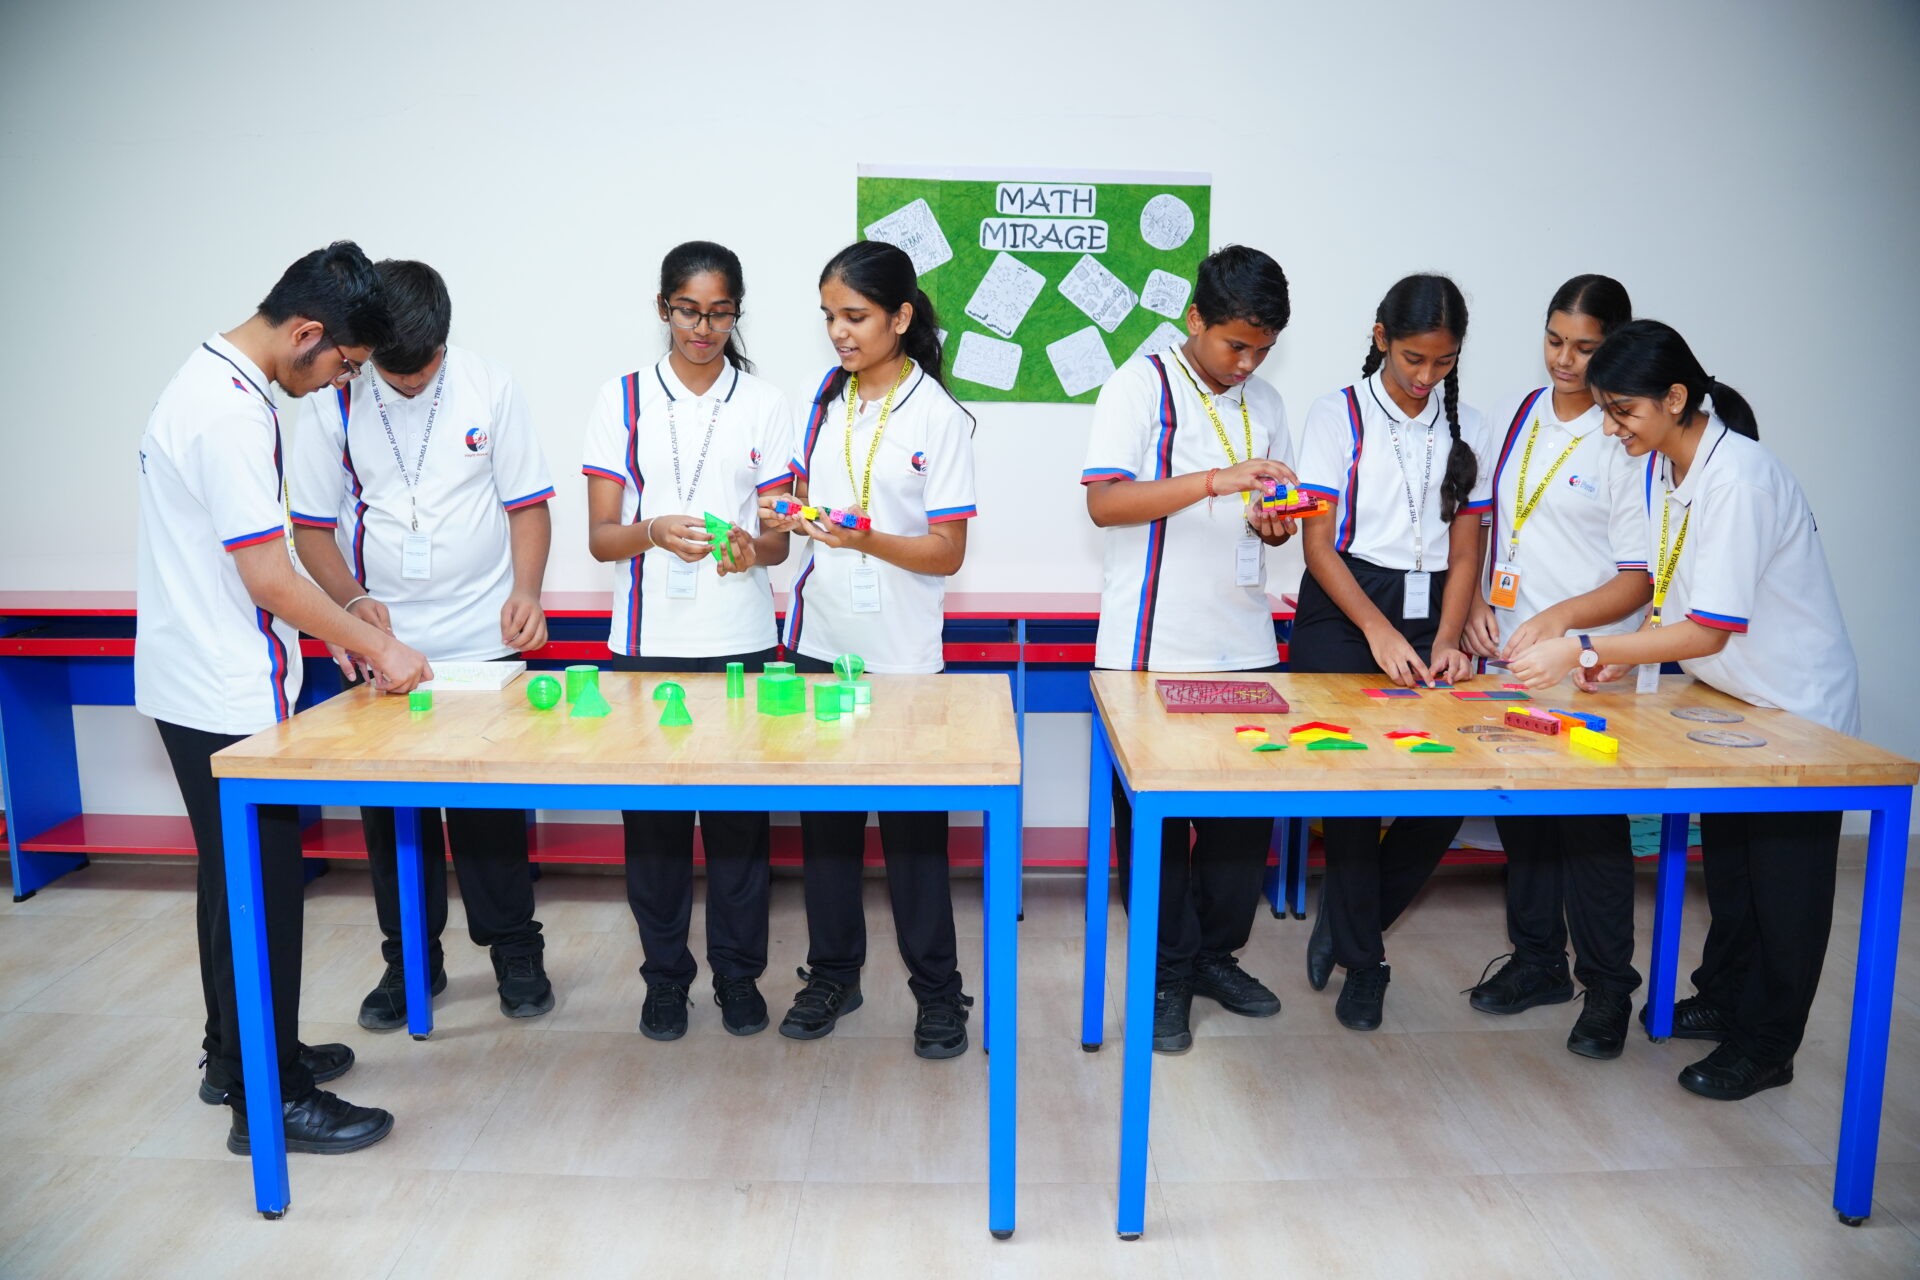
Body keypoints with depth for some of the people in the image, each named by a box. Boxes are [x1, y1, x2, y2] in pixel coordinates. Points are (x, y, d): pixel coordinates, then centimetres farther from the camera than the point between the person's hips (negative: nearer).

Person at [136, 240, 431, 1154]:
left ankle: (237, 1056, 34)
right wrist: (376, 646, -12)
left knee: (235, 880, 20)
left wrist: (335, 632, 16)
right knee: (259, 893, 0)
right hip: (228, 700, -10)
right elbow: (266, 575, -22)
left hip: (197, 689, 10)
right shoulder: (234, 410, -22)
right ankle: (270, 1104, 12)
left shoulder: (210, 382, 11)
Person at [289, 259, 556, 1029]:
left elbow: (527, 504, 0)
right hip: (382, 647, 1)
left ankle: (514, 951, 22)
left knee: (490, 807, 5)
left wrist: (526, 591, -16)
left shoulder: (489, 387, -3)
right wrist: (353, 601, -15)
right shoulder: (333, 404, -3)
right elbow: (313, 529, 2)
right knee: (391, 810, 9)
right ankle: (410, 960, 27)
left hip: (484, 641, -1)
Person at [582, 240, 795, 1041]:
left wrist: (752, 547, -20)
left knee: (739, 810, 4)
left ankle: (738, 972, 21)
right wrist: (654, 533, -21)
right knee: (652, 811, 4)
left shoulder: (765, 405, 6)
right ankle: (664, 975, 21)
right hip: (647, 641, 0)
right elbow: (600, 536, 0)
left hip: (741, 642, 0)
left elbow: (780, 537, 4)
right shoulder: (622, 401, 5)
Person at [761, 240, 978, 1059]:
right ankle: (832, 972, 28)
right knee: (825, 814, 12)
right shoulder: (827, 396, 8)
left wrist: (865, 539, -26)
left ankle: (937, 987, 18)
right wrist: (787, 515, -4)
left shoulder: (937, 416, -8)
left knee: (912, 822, 3)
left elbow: (947, 554, -10)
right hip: (819, 641, 5)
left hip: (899, 654, -5)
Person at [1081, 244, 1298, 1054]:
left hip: (1243, 643, 6)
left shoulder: (1264, 403, 13)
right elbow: (1104, 502, -15)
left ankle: (1217, 954, 28)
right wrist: (1216, 481, -24)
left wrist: (1276, 523, -5)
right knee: (1154, 813, 4)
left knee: (1247, 806, 9)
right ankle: (1166, 976, 17)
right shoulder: (1141, 386, -5)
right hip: (1153, 647, -5)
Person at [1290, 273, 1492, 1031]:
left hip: (1429, 612, 4)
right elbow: (1319, 543, -6)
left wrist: (1447, 641, -6)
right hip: (1342, 613, -3)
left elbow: (1463, 550, 8)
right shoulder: (1337, 417, 0)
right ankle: (1362, 961, 13)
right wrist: (1379, 631, -16)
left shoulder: (1466, 427, 10)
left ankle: (1346, 923, 17)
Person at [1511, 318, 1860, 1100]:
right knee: (1725, 859, 20)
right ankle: (1724, 1000, 38)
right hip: (1731, 696, 8)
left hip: (1796, 704, -8)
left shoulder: (1739, 478, -28)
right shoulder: (1670, 469, -1)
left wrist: (1585, 650, -33)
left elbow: (1709, 631, -31)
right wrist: (1623, 658, -7)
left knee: (1784, 880, 6)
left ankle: (1765, 1047, 21)